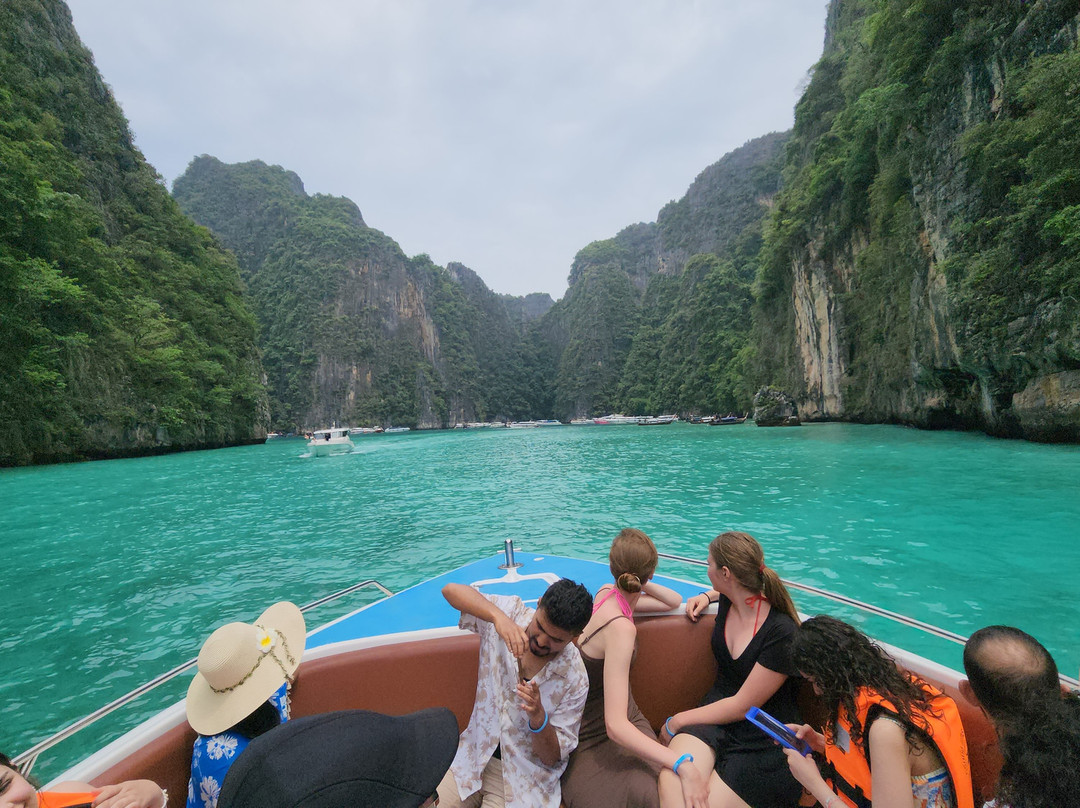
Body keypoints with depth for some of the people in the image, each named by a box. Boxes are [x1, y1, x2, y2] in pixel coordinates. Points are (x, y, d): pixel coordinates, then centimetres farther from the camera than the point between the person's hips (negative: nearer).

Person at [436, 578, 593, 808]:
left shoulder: (574, 679, -19)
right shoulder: (512, 613, -17)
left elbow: (553, 757, -10)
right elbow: (450, 590, -25)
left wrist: (538, 717, -32)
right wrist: (497, 616, -41)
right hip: (473, 756, 2)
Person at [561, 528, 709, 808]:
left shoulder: (606, 593, -2)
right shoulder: (621, 627, -27)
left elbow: (674, 601, 14)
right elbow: (615, 725, -31)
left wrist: (641, 586, -3)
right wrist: (683, 766, -35)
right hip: (595, 740, -7)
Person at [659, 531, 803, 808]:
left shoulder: (782, 634, -20)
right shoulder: (728, 602, 0)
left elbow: (742, 707, -17)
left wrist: (677, 721, -10)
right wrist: (707, 596, 9)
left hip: (764, 743, -4)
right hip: (718, 713, 4)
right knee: (671, 786, -25)